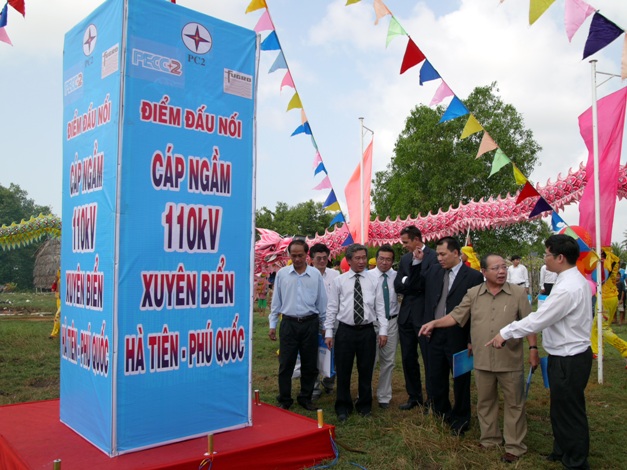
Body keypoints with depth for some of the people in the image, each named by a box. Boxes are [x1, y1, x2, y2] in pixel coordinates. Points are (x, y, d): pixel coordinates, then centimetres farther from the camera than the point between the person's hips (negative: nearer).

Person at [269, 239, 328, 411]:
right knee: (286, 364, 4)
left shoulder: (315, 274, 0)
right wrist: (272, 325, 5)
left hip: (310, 323, 1)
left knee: (309, 364, 10)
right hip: (289, 323, 0)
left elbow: (321, 301, 6)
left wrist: (324, 325, 8)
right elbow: (276, 301, 6)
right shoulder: (282, 273, 1)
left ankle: (305, 398, 26)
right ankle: (284, 400, 19)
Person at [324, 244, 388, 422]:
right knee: (343, 371, 7)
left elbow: (380, 308, 4)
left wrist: (383, 330, -2)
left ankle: (365, 406, 30)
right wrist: (328, 333, -2)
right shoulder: (339, 281, -1)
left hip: (367, 331, 1)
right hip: (345, 331, -1)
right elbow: (332, 308, 1)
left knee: (366, 371, 11)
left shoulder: (373, 281, 3)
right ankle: (343, 407, 24)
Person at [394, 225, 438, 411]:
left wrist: (408, 284, -13)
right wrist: (415, 285, -10)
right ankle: (414, 396, 28)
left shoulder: (433, 256, -9)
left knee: (429, 359, 2)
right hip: (406, 314, 7)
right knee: (408, 358, 13)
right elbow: (397, 286, 5)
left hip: (424, 314, -6)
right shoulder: (405, 258, 11)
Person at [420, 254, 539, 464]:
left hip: (510, 361, -2)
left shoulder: (518, 293, -5)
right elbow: (456, 316, 3)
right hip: (482, 360, 3)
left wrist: (533, 349, -9)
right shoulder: (473, 294, 0)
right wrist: (434, 323, -5)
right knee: (485, 401, 16)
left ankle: (514, 446, 22)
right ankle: (489, 439, 33)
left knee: (513, 403, 8)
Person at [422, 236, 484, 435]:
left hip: (458, 337, -5)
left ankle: (460, 420, 29)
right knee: (436, 379, 15)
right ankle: (442, 416, 34)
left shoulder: (474, 276, -10)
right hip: (435, 334, 5)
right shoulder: (433, 271, 5)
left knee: (461, 381, 10)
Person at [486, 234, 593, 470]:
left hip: (568, 360, -10)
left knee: (569, 412, 6)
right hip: (571, 355, 10)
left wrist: (505, 333, -16)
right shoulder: (576, 280, 8)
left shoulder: (567, 288, -25)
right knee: (561, 408, 23)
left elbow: (537, 320, -25)